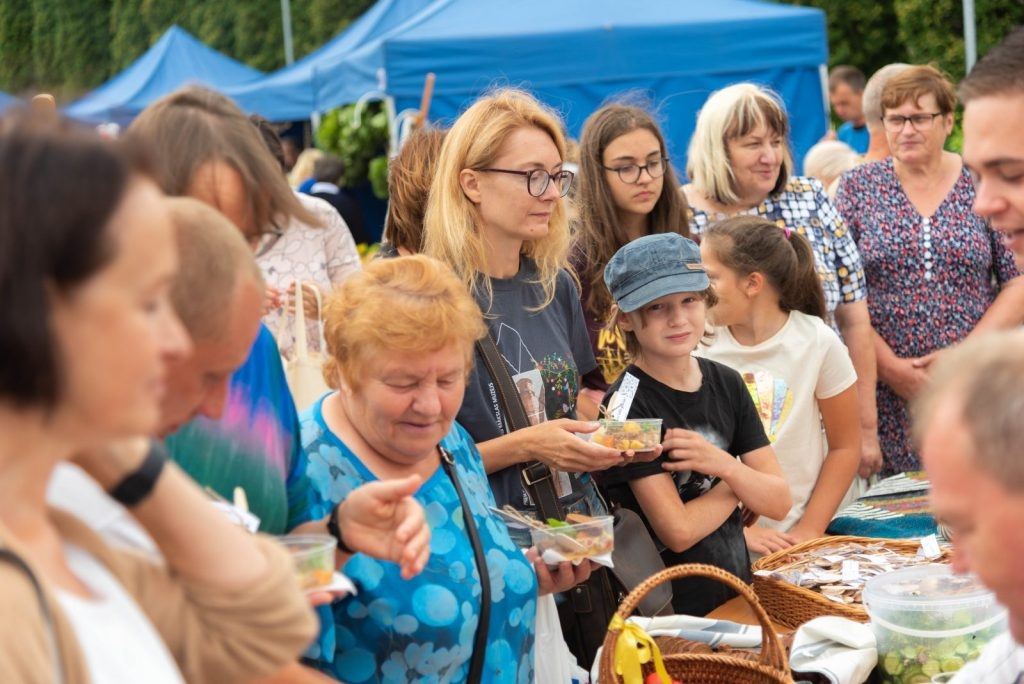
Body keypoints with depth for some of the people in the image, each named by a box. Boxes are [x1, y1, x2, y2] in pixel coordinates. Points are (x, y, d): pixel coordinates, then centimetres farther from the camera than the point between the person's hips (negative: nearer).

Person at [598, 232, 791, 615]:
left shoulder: (727, 384, 5)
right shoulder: (628, 405, -13)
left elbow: (779, 503, 3)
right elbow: (678, 531, -18)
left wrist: (724, 466, -15)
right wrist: (740, 484, -2)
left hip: (738, 598, 5)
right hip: (669, 615, -5)